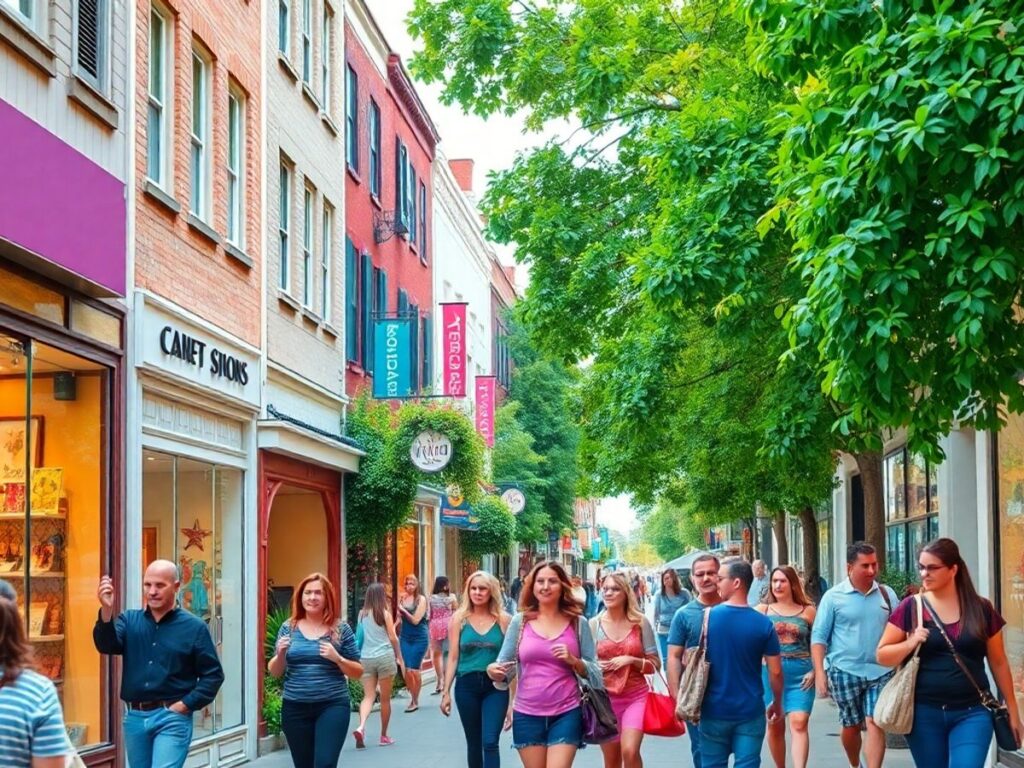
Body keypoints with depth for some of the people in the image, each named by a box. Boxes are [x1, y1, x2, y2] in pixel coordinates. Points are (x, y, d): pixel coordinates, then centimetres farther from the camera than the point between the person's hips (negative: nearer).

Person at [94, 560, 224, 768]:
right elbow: (107, 646, -13)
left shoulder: (194, 626, -2)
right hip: (134, 717, 5)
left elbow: (213, 674, -1)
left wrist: (186, 705, -11)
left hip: (172, 718, -4)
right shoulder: (129, 620, 7)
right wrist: (106, 610, -29)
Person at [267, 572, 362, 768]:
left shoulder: (341, 629, 1)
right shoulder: (289, 628, 6)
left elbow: (358, 672, 5)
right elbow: (274, 672, 10)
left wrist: (337, 658, -13)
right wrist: (281, 653, -10)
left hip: (332, 706, -3)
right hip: (295, 708, 3)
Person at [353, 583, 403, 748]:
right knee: (385, 698, 8)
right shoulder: (385, 613, -6)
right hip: (385, 657, -3)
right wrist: (399, 656, 7)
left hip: (366, 658, 3)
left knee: (368, 696, 4)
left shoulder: (362, 614, 4)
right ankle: (384, 736, 16)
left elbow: (360, 636, 10)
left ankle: (361, 727, -21)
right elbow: (393, 638, -3)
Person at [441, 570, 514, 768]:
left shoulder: (504, 620, 0)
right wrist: (446, 692, 2)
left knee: (490, 742, -13)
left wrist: (513, 699, -1)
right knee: (474, 743, 11)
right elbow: (453, 657, 6)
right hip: (467, 686, 2)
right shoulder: (459, 619, 4)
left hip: (496, 687, -2)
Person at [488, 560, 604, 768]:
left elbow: (594, 672, 4)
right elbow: (504, 667, 4)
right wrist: (494, 672, -18)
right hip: (527, 715, 1)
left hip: (566, 714, -1)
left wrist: (573, 661, -14)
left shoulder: (578, 623, 2)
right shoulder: (519, 621, 3)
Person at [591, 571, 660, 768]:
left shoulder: (640, 622, -2)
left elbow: (655, 665, 1)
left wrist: (631, 660, -15)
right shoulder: (594, 624, 0)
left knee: (630, 751, -22)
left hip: (636, 698, -2)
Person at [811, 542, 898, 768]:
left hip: (880, 671, 1)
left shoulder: (887, 594, 6)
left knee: (875, 725, -9)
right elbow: (819, 637, -1)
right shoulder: (834, 597, -3)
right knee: (851, 726, 10)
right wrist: (819, 672, -9)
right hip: (845, 672, -1)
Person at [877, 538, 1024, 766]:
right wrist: (910, 643, -16)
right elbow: (882, 655, 3)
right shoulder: (911, 608, 0)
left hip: (972, 713, -1)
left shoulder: (981, 609, 2)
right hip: (924, 713, 1)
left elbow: (998, 663, 10)